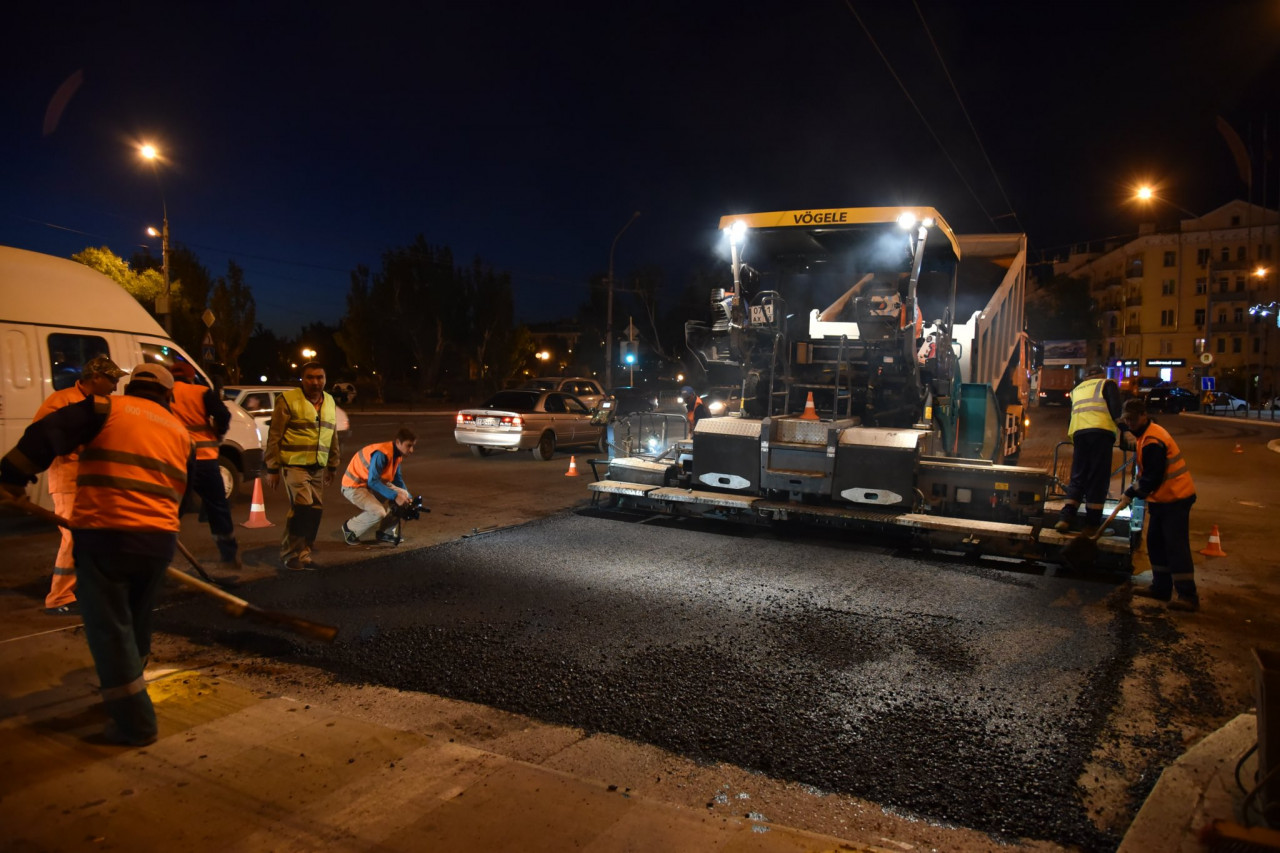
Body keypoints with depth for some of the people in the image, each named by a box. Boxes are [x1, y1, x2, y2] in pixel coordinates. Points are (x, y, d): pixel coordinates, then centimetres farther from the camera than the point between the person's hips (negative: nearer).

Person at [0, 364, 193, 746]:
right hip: (160, 539, 5)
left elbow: (47, 435, -6)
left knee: (109, 629, 4)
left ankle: (135, 723, 6)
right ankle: (126, 698, 40)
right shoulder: (180, 431, 17)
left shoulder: (107, 408, 4)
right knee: (136, 624, 24)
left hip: (106, 534, -5)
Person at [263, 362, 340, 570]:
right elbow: (274, 437, -6)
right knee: (303, 505, -18)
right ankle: (290, 552, -4)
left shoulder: (330, 402, 12)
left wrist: (332, 466, 21)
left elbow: (333, 437, 20)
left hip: (318, 467, 6)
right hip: (294, 464, -6)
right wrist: (272, 469, -8)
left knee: (316, 509, 6)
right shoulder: (288, 399, -7)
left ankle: (304, 551, 20)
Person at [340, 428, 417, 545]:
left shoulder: (397, 454, -2)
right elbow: (373, 482, -33)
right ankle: (350, 528, 0)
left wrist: (408, 497, -5)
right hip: (354, 486, -9)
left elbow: (398, 480, 8)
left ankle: (385, 532, 11)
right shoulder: (381, 454, -30)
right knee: (379, 512, -27)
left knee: (404, 497, -3)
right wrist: (395, 496, -34)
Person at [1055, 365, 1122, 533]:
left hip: (1078, 432, 4)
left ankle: (1066, 518, -5)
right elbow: (1115, 409, -1)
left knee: (1078, 477, 8)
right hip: (1100, 431, -4)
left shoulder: (1076, 389, 30)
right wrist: (1122, 430, 1)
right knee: (1098, 478, -3)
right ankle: (1092, 523, -5)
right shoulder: (1107, 384, 16)